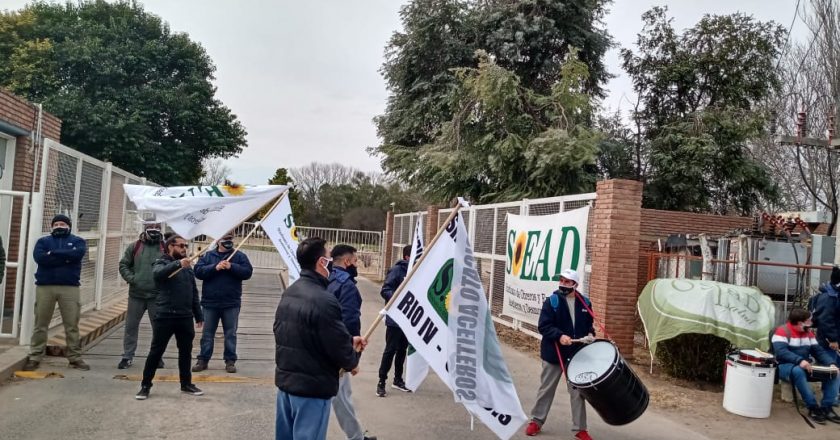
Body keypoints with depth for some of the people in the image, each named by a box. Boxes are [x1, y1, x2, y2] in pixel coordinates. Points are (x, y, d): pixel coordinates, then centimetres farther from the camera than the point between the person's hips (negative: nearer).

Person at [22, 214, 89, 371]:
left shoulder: (77, 241, 11)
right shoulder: (43, 241, 12)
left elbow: (77, 254, -12)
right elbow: (39, 258, -8)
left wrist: (53, 253, -8)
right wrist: (66, 257, -11)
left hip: (70, 287, -1)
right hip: (45, 287, 1)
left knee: (72, 325, 1)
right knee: (40, 324, 6)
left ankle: (75, 357, 7)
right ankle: (34, 357, 14)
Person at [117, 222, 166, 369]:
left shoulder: (165, 248, 2)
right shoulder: (134, 247, 5)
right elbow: (123, 265, 7)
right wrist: (131, 278, -8)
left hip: (157, 296, -1)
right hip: (136, 294, 1)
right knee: (131, 326, 7)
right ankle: (128, 356, 19)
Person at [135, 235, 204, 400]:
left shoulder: (188, 267, 15)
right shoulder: (162, 263, -2)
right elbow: (157, 273, -28)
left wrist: (198, 315, 17)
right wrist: (178, 264, -43)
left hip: (185, 317, 5)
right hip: (165, 316, -5)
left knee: (186, 352, 12)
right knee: (156, 351, 2)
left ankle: (186, 383, 24)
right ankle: (145, 385, 13)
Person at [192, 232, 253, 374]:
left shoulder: (239, 256, 3)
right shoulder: (208, 256, 5)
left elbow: (248, 272, -7)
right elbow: (198, 271, -6)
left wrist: (231, 267, -19)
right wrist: (215, 268, -19)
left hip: (231, 303, -1)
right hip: (210, 302, 1)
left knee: (231, 333, 6)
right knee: (207, 333, 9)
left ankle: (230, 360, 14)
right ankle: (203, 359, 18)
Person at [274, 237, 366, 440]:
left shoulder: (288, 293, 6)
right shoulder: (324, 300, -25)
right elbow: (338, 345, -21)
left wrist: (349, 340, 10)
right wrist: (352, 361, 2)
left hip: (285, 379, 9)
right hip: (312, 386, -9)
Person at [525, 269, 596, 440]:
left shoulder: (585, 303, 2)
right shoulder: (551, 302, -10)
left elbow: (588, 324, 16)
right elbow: (543, 326, -15)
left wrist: (590, 334, -5)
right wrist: (559, 336, -28)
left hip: (577, 354, 3)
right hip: (553, 353, -2)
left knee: (577, 391, 8)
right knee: (546, 389, 11)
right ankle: (536, 421, 26)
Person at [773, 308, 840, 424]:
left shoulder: (808, 332, 11)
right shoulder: (783, 331, -13)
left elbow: (818, 350, 9)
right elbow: (781, 352, -26)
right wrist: (799, 360, -39)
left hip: (806, 367, 8)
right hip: (785, 367, -8)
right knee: (798, 371, -40)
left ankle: (827, 407, -11)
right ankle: (813, 408, -29)